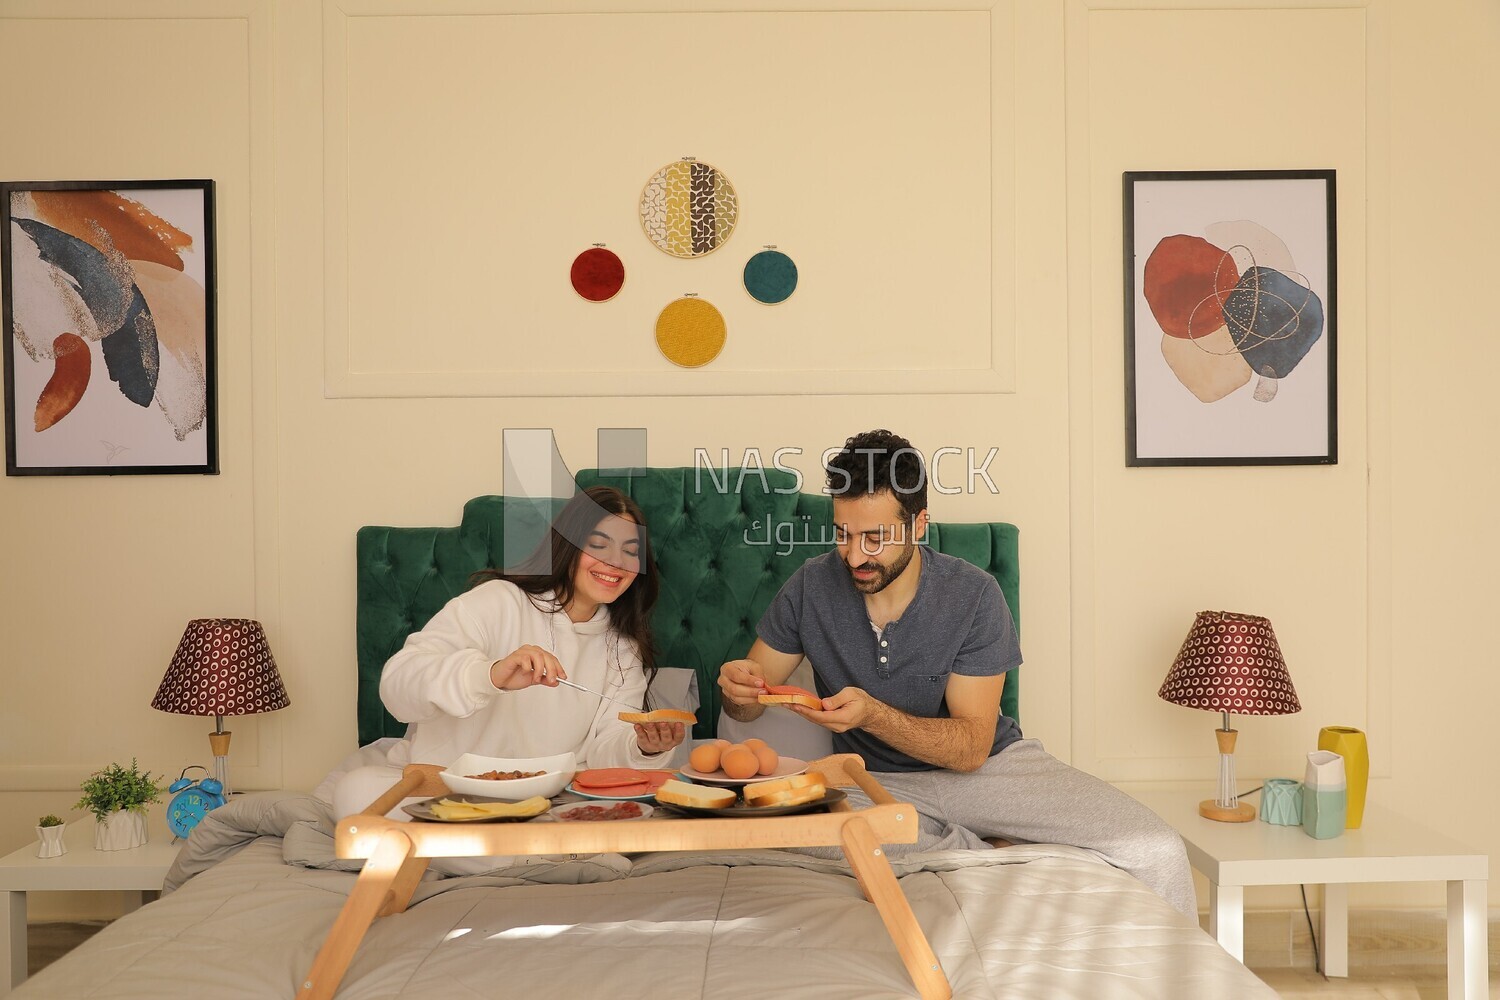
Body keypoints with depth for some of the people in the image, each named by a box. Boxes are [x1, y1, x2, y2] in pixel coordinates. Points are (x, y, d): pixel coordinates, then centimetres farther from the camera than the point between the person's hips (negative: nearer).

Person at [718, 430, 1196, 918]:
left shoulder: (973, 595, -14)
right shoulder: (812, 586, -8)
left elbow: (972, 746, -17)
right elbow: (749, 706, 1)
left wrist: (873, 715, -34)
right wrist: (739, 685, -24)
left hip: (989, 764, -1)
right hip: (879, 783, 2)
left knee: (1157, 853, -23)